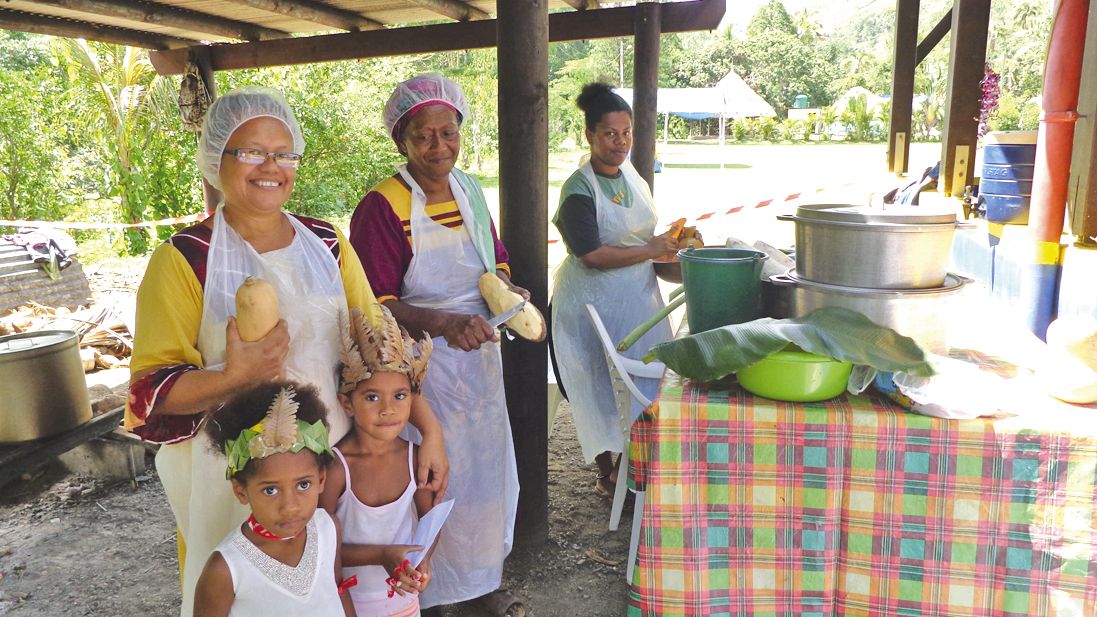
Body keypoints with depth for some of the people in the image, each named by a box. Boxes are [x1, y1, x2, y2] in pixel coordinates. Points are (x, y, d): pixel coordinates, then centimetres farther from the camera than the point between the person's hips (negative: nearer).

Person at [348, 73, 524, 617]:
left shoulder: (469, 190, 4)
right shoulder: (381, 206, -15)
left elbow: (495, 258, 15)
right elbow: (375, 306, -18)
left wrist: (505, 287, -8)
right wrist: (443, 322, -33)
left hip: (478, 356, 7)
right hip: (418, 363, -6)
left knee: (484, 467, 18)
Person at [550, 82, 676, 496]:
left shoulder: (631, 176, 8)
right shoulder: (579, 190, -16)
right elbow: (592, 255, -23)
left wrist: (668, 245, 1)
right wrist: (651, 250, -18)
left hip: (637, 295, 7)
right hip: (594, 302, -7)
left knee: (645, 381, 12)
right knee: (605, 389, 2)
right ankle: (607, 474, 21)